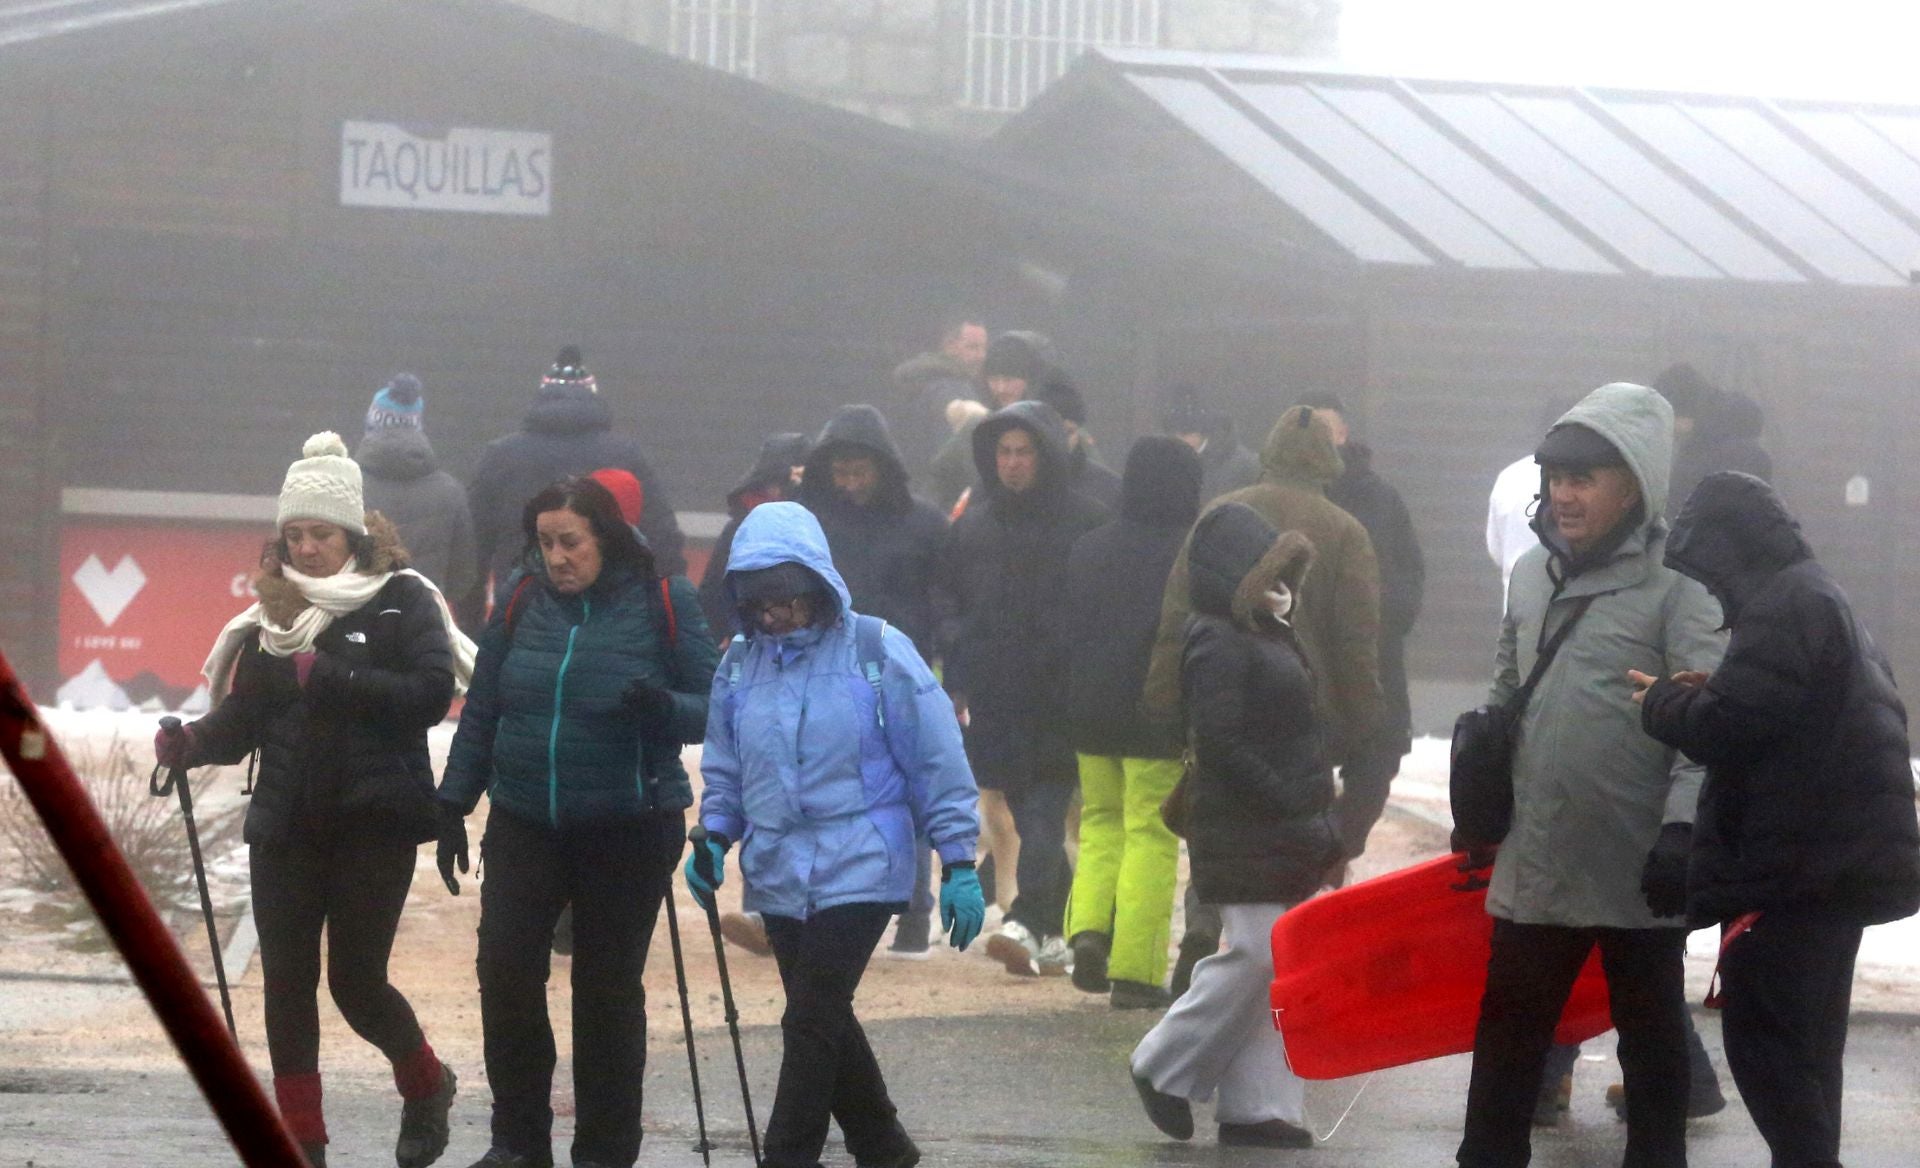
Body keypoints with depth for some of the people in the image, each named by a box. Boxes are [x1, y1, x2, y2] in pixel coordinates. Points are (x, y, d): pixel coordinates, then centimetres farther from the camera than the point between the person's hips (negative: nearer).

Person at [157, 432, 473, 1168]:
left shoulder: (401, 601, -2)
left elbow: (432, 693, -15)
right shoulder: (275, 612, 11)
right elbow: (243, 718, 8)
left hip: (373, 822, -4)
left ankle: (426, 1086, 26)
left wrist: (333, 678, -20)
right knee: (287, 982, 1)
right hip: (287, 824, 4)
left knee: (356, 981, -4)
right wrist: (192, 743, -12)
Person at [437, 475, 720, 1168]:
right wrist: (453, 805, 9)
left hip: (628, 830, -2)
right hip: (524, 824, 3)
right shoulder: (523, 601, 4)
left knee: (608, 988, 3)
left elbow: (711, 711, -3)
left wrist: (664, 706, -25)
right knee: (505, 970, -8)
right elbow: (481, 712, 12)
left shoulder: (662, 603, -4)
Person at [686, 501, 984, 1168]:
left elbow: (938, 763, -4)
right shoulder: (741, 664, 5)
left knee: (811, 1021, -13)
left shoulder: (878, 653, -8)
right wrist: (713, 838, 0)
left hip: (859, 869, -6)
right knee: (824, 1021, 13)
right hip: (780, 877, 6)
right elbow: (725, 769, 17)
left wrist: (959, 863, -5)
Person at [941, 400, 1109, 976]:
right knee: (1031, 818, 8)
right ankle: (1052, 936, 13)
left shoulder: (1085, 522, 0)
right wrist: (957, 685, 7)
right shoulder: (975, 525, 15)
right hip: (996, 699, 5)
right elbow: (953, 605, 18)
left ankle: (1028, 923, -21)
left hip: (1060, 696, -5)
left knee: (1043, 814, -12)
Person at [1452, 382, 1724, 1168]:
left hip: (1639, 873, -5)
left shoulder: (1674, 586, -9)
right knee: (1507, 1040, 11)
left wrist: (1681, 828, -25)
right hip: (1535, 863, 6)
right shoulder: (1532, 574, 10)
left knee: (1652, 1041, 8)